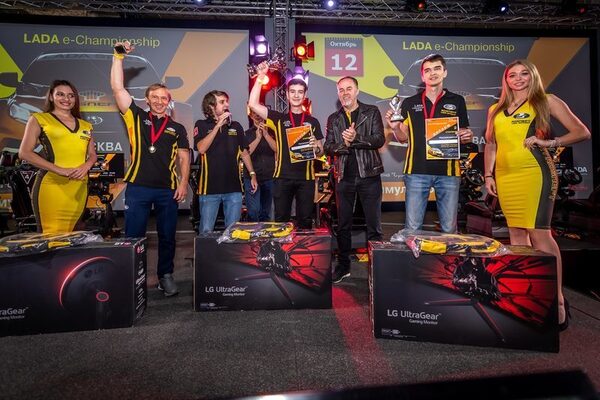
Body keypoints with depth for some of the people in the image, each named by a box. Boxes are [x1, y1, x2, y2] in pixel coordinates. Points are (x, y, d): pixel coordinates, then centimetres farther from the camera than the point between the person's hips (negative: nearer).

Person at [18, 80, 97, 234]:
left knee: (69, 235, 9)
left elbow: (92, 155, 21)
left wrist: (86, 166, -3)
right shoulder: (39, 119, 6)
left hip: (79, 187, 4)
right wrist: (59, 170, -13)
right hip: (52, 185, -4)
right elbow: (25, 152, -2)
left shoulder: (85, 125, 18)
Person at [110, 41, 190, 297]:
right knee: (133, 237, 4)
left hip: (168, 190, 1)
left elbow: (184, 158, 7)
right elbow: (117, 88, 2)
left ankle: (165, 276, 22)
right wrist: (118, 56, 0)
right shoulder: (136, 118, 8)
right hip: (138, 188, -1)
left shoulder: (177, 128, 11)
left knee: (167, 237, 8)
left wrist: (184, 183, -4)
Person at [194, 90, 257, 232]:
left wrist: (252, 174, 9)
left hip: (234, 187, 3)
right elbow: (201, 148, -14)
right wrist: (218, 125, -14)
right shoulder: (202, 125, 2)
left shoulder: (236, 126, 11)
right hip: (210, 187, -3)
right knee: (206, 231, 3)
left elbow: (244, 153, 17)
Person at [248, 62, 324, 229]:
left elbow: (321, 152, 12)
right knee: (281, 220, 5)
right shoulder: (279, 118, 8)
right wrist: (260, 77, -7)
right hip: (282, 177, -1)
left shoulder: (312, 121, 11)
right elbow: (253, 104, -4)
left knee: (305, 220, 6)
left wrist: (315, 147, -11)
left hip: (306, 177, 1)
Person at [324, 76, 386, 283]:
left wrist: (356, 138, -20)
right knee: (343, 225, 9)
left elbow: (379, 139, -6)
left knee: (374, 224, 2)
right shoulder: (333, 119, 13)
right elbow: (327, 147, 4)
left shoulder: (371, 112, 5)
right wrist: (343, 144, -15)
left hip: (368, 174, -2)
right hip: (344, 177, 3)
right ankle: (343, 266, 21)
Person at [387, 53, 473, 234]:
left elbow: (465, 134, 16)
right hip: (417, 171, 0)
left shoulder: (457, 101, 10)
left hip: (448, 171, 1)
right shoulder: (410, 103, 10)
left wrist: (468, 136, -7)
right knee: (412, 228, 0)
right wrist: (395, 127, -8)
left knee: (449, 229, 6)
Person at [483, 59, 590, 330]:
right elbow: (490, 145, 22)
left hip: (534, 173, -5)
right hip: (505, 176, 5)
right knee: (516, 234, 8)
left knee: (539, 234, -10)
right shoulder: (496, 110, 18)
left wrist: (549, 142, -9)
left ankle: (557, 300, -1)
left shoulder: (546, 102, 7)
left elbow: (582, 132, 5)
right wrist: (488, 175, 13)